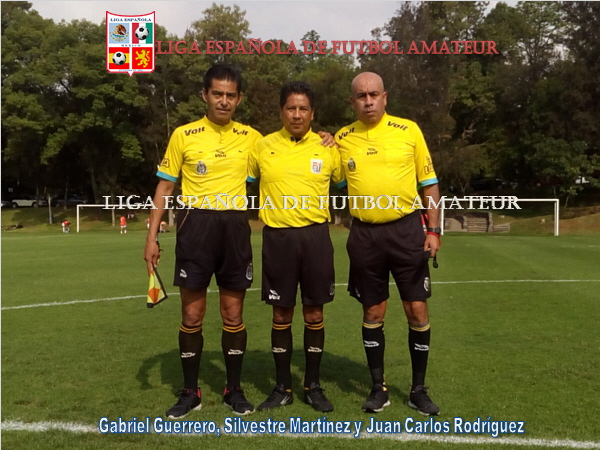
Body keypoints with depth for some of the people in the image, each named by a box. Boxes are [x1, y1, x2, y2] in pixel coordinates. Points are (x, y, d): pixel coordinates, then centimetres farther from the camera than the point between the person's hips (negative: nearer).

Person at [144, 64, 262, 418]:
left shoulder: (252, 138, 6)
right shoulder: (183, 135, 2)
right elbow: (165, 188, 5)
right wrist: (152, 237, -1)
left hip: (235, 227, 1)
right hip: (196, 224, -1)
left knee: (233, 313, 7)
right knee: (192, 313, 4)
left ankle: (234, 389, 22)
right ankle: (190, 392, 19)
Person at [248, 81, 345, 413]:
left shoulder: (328, 148, 3)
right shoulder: (263, 146, 3)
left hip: (316, 236, 0)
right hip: (277, 237, 0)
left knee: (314, 314, 6)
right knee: (281, 314, 7)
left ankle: (313, 386, 22)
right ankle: (282, 387, 22)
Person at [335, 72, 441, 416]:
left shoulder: (409, 130, 1)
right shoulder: (342, 138, 5)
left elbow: (429, 182, 4)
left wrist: (434, 230, -3)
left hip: (406, 229, -1)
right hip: (364, 235, 1)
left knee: (418, 312, 2)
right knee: (373, 314, 8)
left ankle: (419, 389, 19)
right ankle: (379, 388, 24)